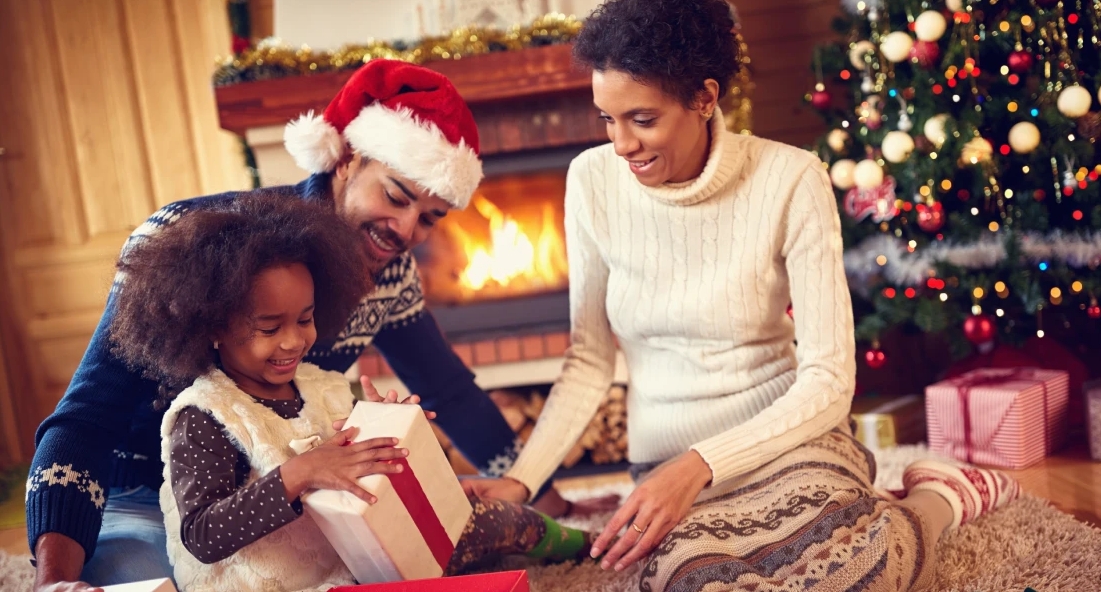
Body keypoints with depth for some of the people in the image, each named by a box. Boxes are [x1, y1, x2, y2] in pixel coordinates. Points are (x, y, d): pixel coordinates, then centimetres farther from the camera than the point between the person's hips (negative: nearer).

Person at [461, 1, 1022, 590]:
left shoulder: (789, 181, -13)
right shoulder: (593, 181, -4)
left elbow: (829, 378, -11)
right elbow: (589, 361, 4)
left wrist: (701, 465, -23)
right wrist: (519, 480, -9)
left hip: (783, 436, -3)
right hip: (668, 462, 3)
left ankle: (937, 501, 3)